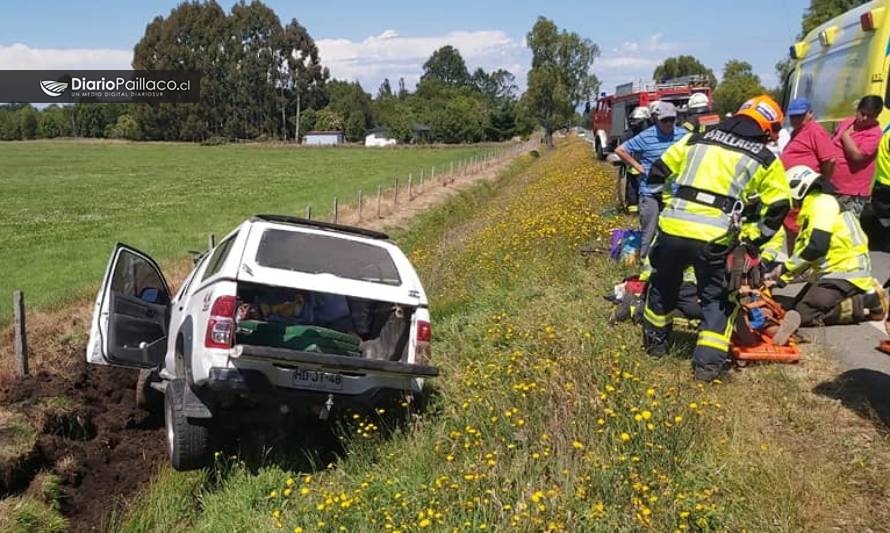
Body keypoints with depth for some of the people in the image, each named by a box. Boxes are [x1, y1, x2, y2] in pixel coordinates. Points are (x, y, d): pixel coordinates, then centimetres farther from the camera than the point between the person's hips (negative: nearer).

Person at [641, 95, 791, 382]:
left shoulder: (697, 139, 16)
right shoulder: (764, 159, 10)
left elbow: (659, 172, 18)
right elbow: (779, 206, 11)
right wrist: (757, 239, 22)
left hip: (672, 227, 3)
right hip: (714, 238, -2)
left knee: (663, 287, 26)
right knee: (716, 298, 17)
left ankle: (656, 342, 42)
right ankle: (708, 362, 10)